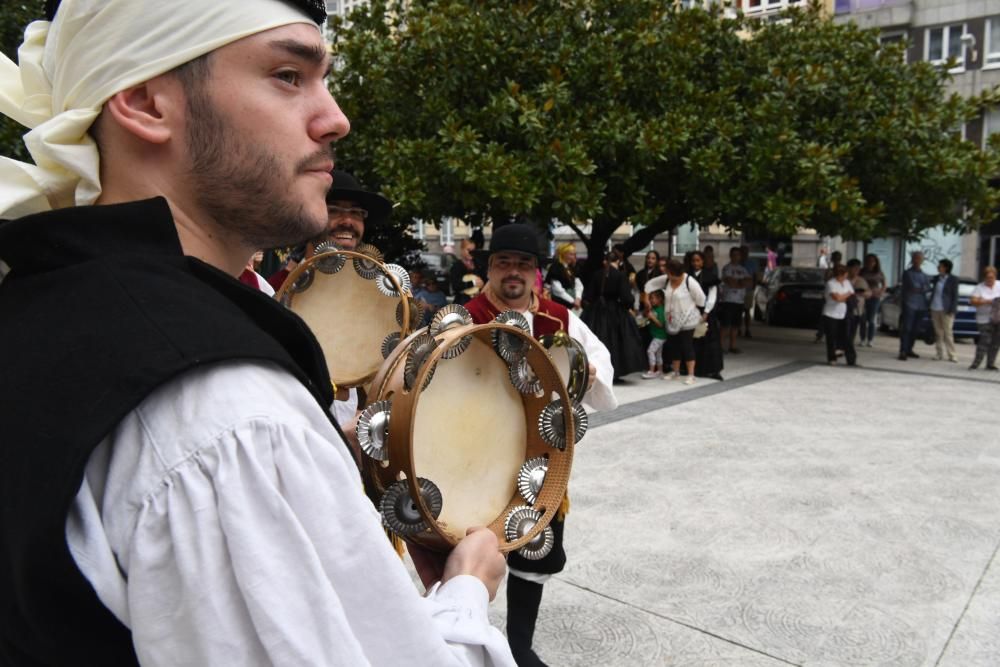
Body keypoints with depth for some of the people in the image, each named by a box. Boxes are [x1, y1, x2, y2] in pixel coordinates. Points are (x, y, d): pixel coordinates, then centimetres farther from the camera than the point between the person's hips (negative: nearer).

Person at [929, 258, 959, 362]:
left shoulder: (953, 280, -3)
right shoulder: (936, 278, 10)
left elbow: (955, 296, -5)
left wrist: (952, 310, -12)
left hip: (946, 310, -5)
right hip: (935, 309, 5)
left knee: (948, 333, -5)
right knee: (938, 333, 7)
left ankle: (951, 355, 0)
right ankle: (939, 354, 13)